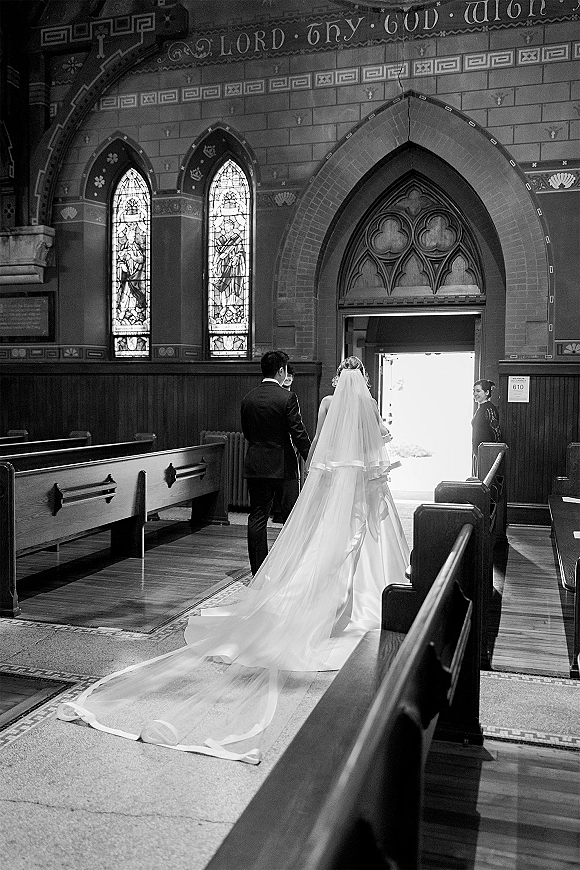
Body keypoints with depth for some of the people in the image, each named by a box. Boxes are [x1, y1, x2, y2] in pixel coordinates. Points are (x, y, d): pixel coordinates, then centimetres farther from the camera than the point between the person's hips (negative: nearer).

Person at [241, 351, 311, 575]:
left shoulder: (248, 398, 4)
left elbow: (246, 432, 12)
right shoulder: (287, 397, -11)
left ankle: (258, 570, 8)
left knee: (257, 518, 7)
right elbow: (299, 434, -12)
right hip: (282, 465, -4)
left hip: (255, 465, 4)